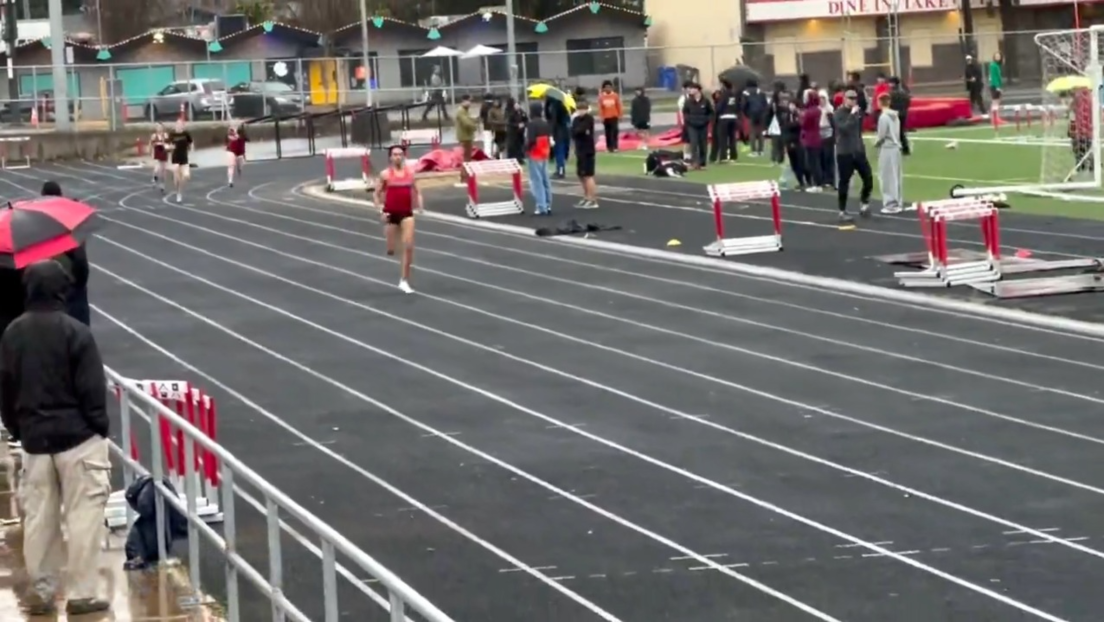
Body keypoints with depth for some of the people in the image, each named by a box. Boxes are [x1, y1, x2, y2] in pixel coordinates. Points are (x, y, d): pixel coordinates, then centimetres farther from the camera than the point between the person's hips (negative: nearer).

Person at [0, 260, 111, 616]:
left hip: (35, 438, 6)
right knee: (84, 515, -3)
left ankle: (40, 592, 14)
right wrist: (101, 428, -2)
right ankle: (81, 594, -4)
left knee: (37, 518, 10)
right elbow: (92, 388, -12)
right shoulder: (74, 332, -11)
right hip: (77, 435, -6)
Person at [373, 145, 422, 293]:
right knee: (391, 251, 4)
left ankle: (404, 281, -2)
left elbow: (416, 192, 10)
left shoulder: (410, 172, 2)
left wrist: (419, 205, -8)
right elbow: (376, 194, 0)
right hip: (391, 213, -1)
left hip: (407, 213, 2)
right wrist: (381, 210, -11)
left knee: (408, 247, -9)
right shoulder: (385, 174, -5)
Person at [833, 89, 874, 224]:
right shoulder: (839, 113, -9)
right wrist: (852, 114, -25)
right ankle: (842, 212, 10)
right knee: (844, 182, 0)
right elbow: (844, 128, -25)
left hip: (858, 151, 5)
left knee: (868, 179, 0)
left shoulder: (858, 111, 8)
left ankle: (864, 202, 25)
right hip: (844, 153, -5)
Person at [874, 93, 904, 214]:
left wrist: (875, 143, 4)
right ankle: (898, 203, 16)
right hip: (895, 147, 8)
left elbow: (881, 135, -13)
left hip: (886, 149, -8)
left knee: (887, 178, -3)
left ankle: (890, 205, -3)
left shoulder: (883, 117, -14)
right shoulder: (895, 116, 10)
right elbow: (897, 133, 12)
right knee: (896, 177, 12)